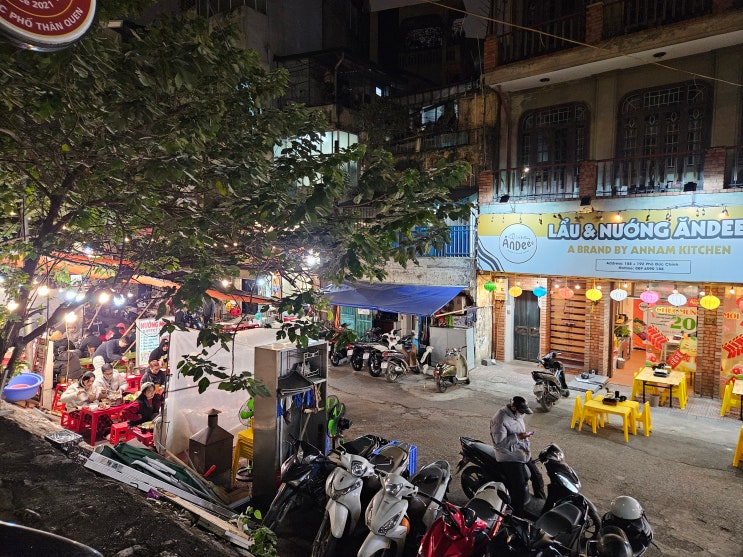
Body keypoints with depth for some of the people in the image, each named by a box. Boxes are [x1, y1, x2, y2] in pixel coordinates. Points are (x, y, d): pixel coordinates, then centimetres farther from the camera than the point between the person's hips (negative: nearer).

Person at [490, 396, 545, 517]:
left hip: (523, 453, 9)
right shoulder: (500, 419, -23)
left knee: (537, 476, 20)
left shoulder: (517, 415, 5)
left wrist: (526, 447, 4)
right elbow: (499, 442, -26)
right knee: (520, 489, -12)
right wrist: (518, 437, -27)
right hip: (510, 458, -9)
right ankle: (518, 517, 2)